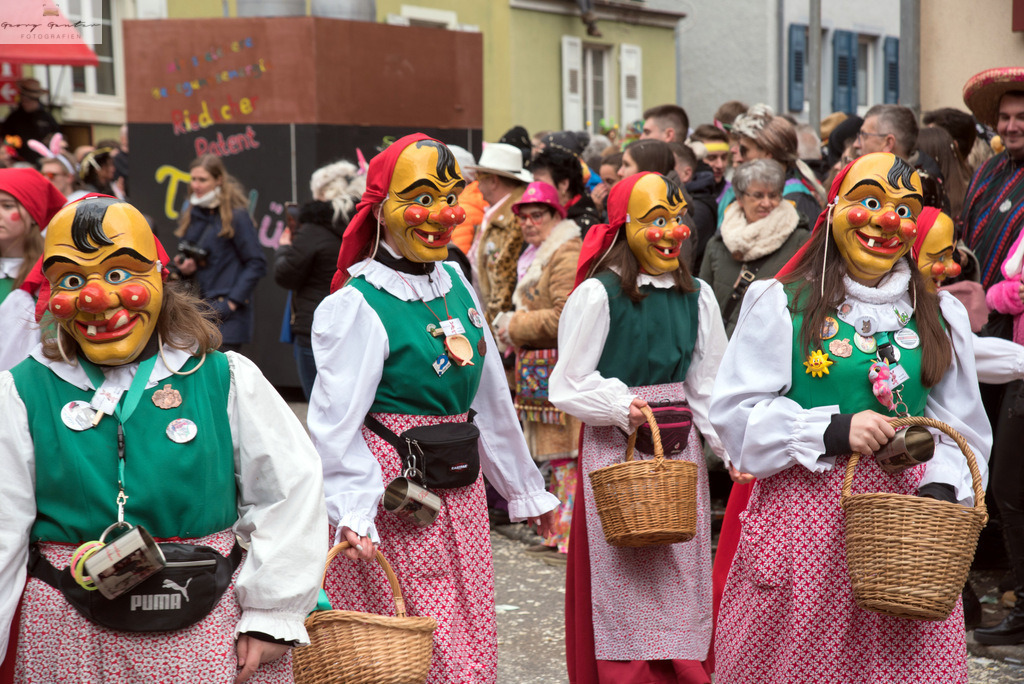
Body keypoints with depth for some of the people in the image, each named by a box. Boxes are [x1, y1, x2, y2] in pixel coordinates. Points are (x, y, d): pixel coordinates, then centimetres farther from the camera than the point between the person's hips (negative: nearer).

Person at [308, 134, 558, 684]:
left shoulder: (456, 286, 9)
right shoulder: (357, 306, -13)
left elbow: (491, 399, 17)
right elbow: (336, 421, -20)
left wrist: (526, 490, 22)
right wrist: (352, 514, -31)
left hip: (459, 492, 7)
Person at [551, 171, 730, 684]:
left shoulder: (697, 296, 8)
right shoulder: (598, 294, -7)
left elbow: (707, 387, 12)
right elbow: (567, 386, -6)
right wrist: (623, 408, -20)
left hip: (681, 449, 5)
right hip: (615, 449, -4)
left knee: (680, 579, 7)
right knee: (623, 583, 1)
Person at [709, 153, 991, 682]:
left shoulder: (940, 315, 12)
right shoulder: (782, 304, 0)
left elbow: (960, 426, 11)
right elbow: (738, 411, -5)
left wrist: (939, 489, -8)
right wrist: (832, 432, -15)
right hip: (806, 513, -3)